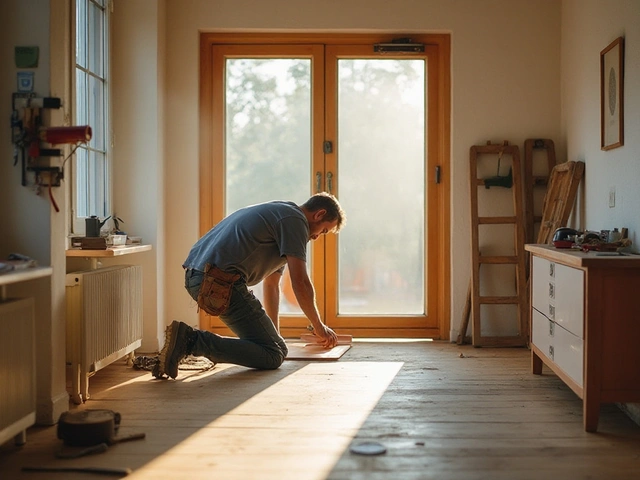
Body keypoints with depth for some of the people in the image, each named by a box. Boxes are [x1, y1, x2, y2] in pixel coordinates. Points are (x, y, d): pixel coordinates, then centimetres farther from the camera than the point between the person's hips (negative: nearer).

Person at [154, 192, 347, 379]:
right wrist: (319, 327, 8)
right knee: (274, 354, -7)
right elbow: (300, 283, -6)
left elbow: (271, 284, 34)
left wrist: (274, 334, 37)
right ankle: (192, 340, -17)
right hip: (221, 284, -10)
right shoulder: (295, 220, 0)